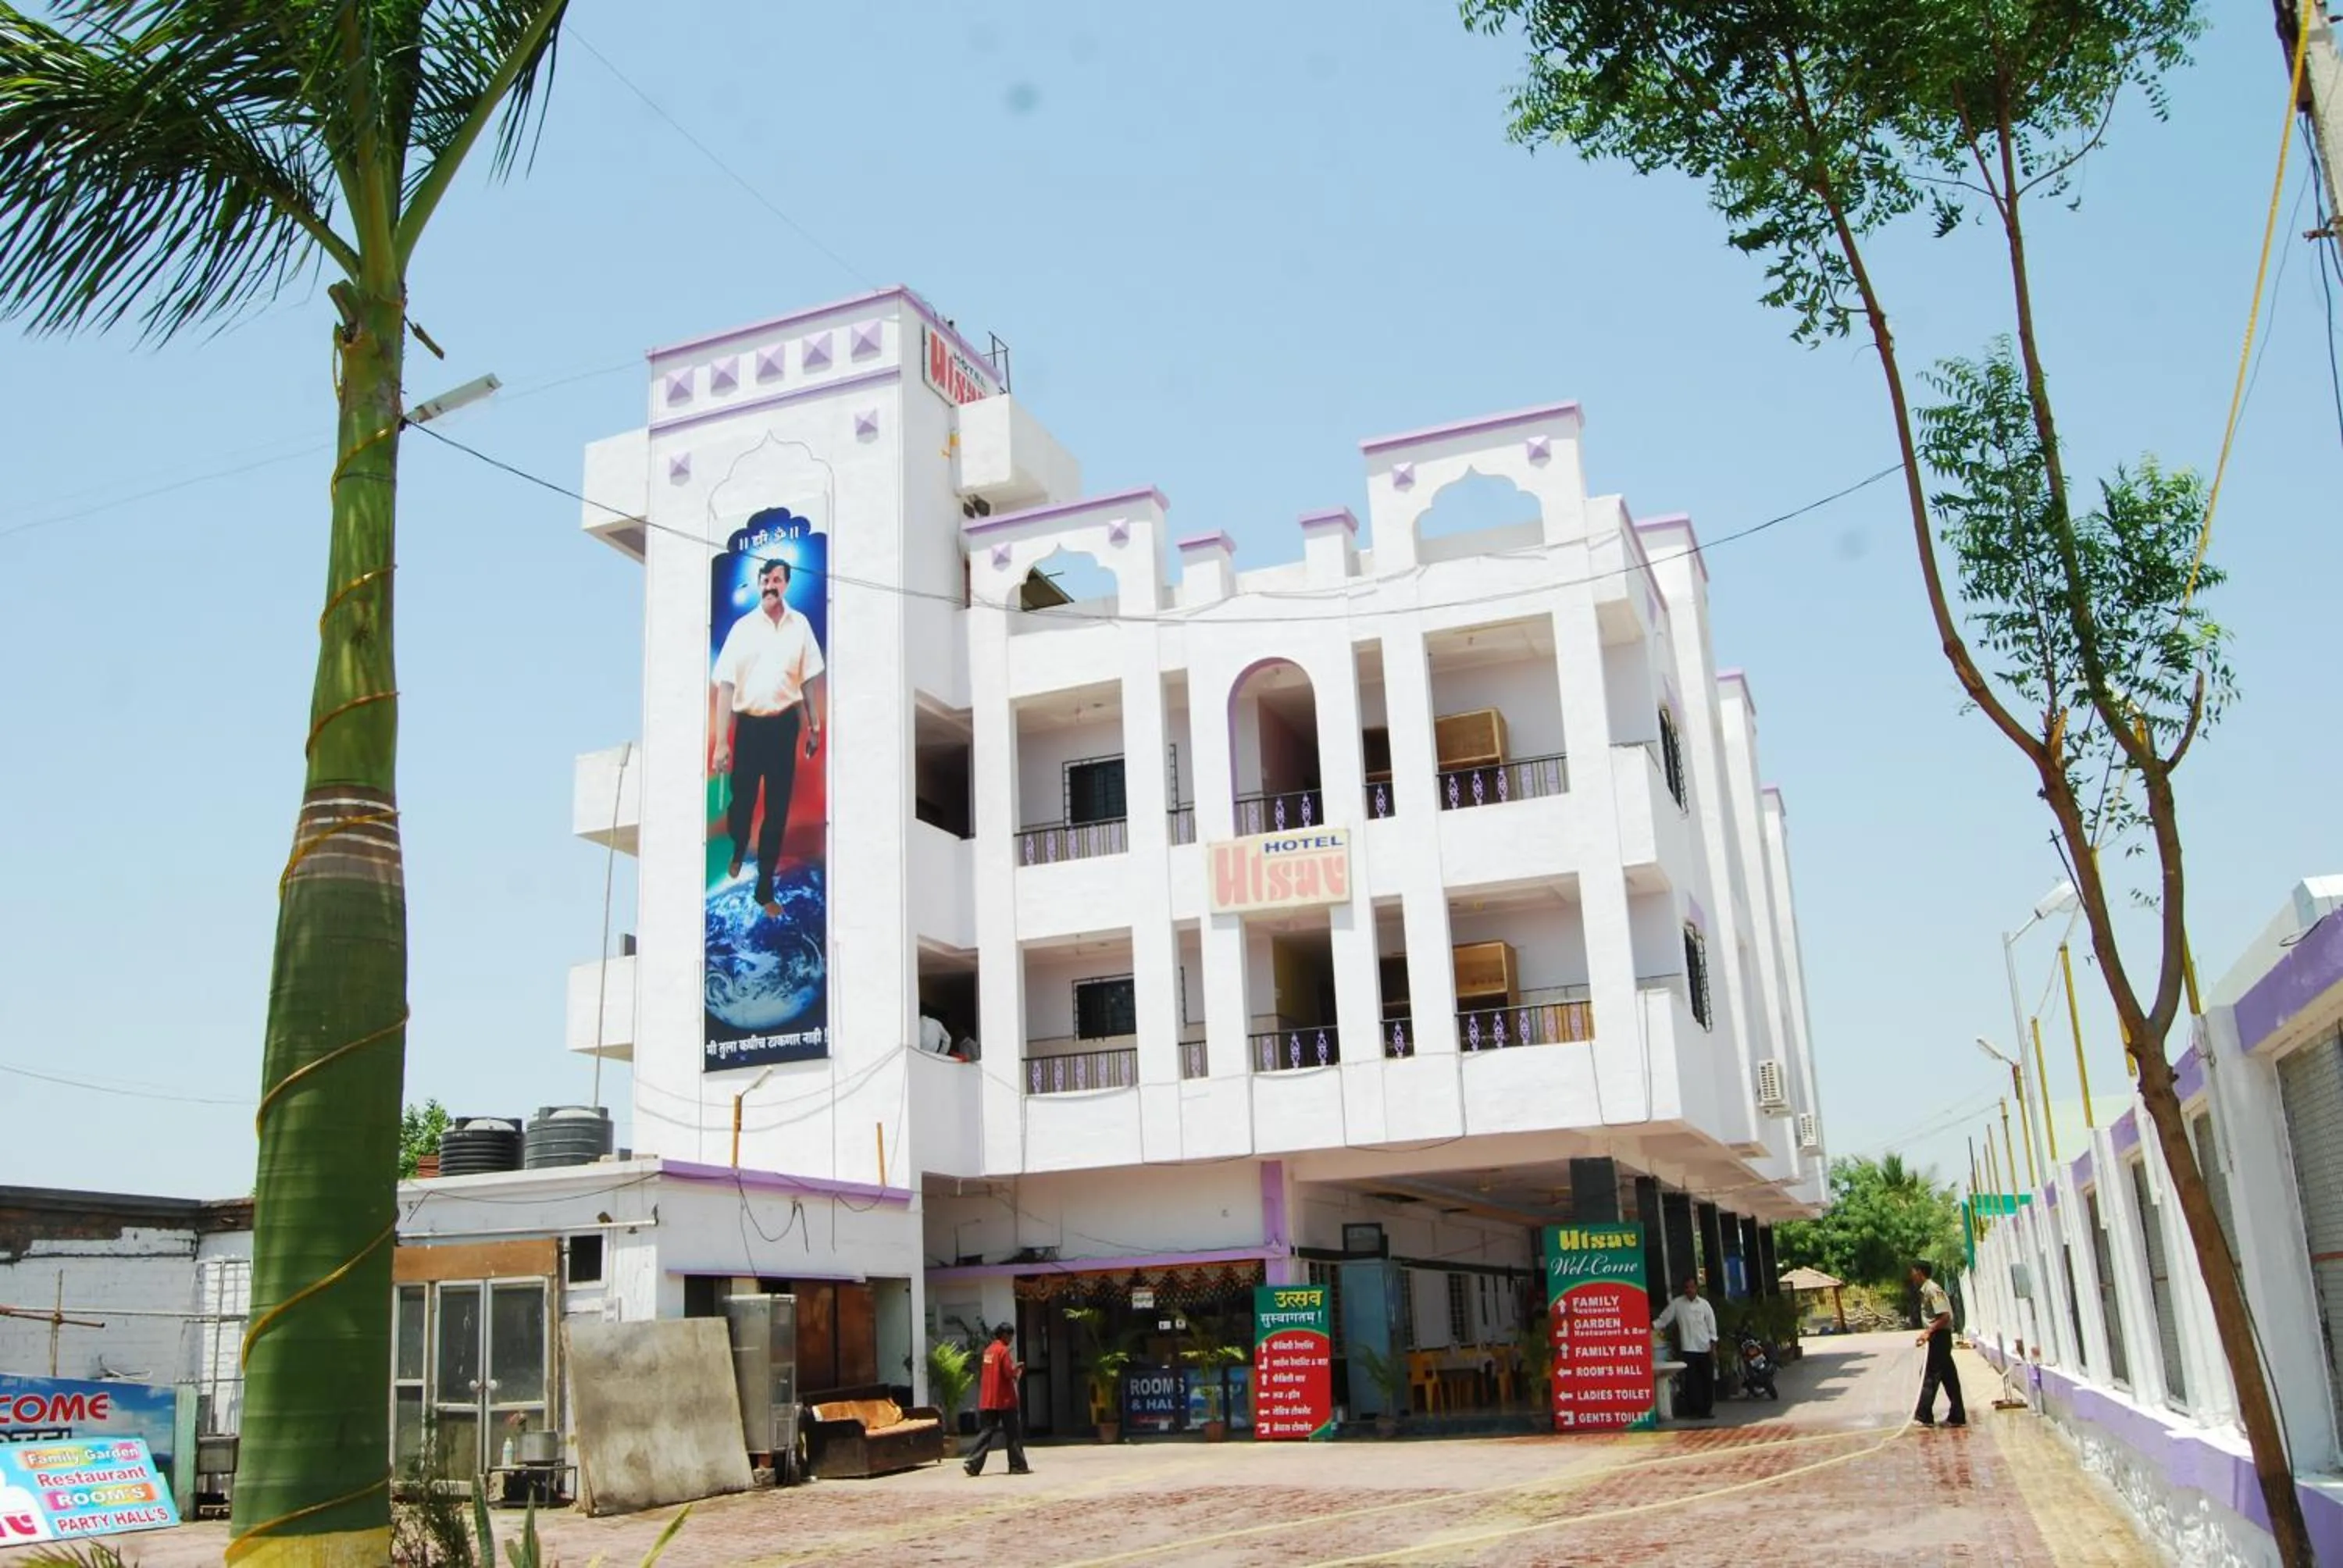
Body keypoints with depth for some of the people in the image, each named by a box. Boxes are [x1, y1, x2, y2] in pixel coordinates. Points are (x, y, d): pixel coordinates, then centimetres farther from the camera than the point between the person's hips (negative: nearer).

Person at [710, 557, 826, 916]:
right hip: (749, 725, -1)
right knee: (742, 801, 14)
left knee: (778, 809, 6)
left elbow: (810, 679, 8)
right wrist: (721, 743, -13)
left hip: (785, 725, 1)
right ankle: (735, 856, 46)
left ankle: (765, 889, 18)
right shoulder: (743, 627, -8)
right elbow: (726, 685, -10)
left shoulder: (800, 625, -2)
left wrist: (815, 727, 9)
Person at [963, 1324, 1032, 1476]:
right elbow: (1009, 1373, -19)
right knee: (1013, 1433, 3)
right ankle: (1018, 1465, 7)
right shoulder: (1003, 1351, -12)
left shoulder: (989, 1350, 13)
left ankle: (973, 1463, -4)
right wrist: (1017, 1368, 1)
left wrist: (1014, 1368, 14)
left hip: (988, 1399, 7)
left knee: (988, 1431, 7)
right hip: (1004, 1399, -7)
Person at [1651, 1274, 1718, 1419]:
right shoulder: (1677, 1304, 2)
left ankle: (1708, 1409, 16)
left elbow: (1712, 1327, 5)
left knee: (1708, 1380, 5)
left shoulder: (1704, 1305, 4)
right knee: (1692, 1381, -3)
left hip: (1705, 1349, 1)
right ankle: (1697, 1410, 2)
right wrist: (1651, 1326, -14)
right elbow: (1663, 1320, 2)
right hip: (1688, 1349, -1)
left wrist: (1713, 1347, -3)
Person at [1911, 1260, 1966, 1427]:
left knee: (1929, 1375, -5)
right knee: (1949, 1377, 9)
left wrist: (1929, 1331, -24)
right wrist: (1927, 1333, 15)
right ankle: (1957, 1416, 12)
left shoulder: (1932, 1289, -15)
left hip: (1939, 1337, -10)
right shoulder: (1926, 1290, 14)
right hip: (1937, 1337, 10)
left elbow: (1945, 1316, -22)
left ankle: (1924, 1415, -2)